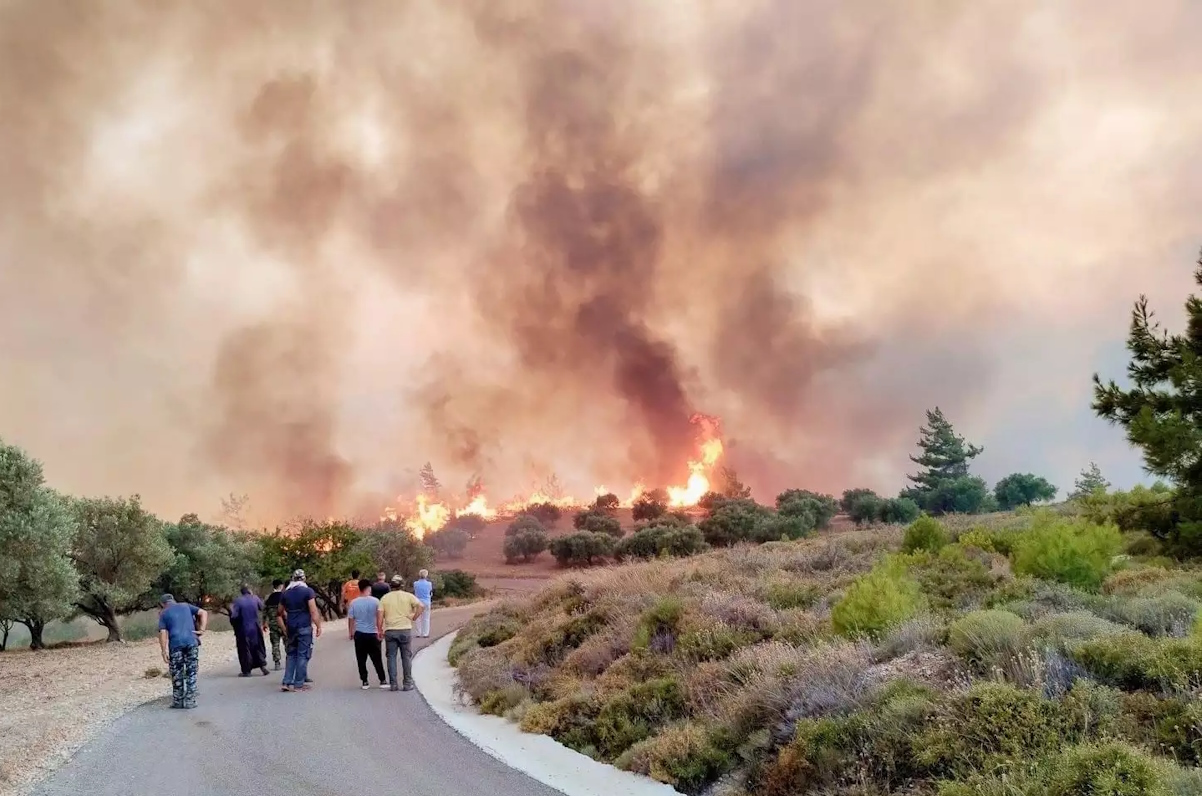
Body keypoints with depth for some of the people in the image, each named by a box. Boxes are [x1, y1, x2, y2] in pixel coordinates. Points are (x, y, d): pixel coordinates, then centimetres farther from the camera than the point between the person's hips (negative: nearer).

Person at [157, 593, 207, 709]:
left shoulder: (164, 614, 11)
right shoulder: (186, 606, 18)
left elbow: (163, 633, 0)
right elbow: (204, 613, 8)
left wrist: (164, 651, -2)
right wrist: (202, 630, 2)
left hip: (175, 645, -1)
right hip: (192, 642, 1)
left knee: (177, 674, 10)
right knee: (191, 673, 7)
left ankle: (178, 701, 15)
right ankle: (190, 702, 7)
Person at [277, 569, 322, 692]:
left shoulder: (285, 593, 10)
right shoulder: (308, 591, -6)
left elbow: (279, 614, 15)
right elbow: (313, 611, -12)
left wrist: (284, 629, 19)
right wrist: (318, 626, -7)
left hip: (291, 628, 5)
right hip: (304, 627, -5)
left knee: (291, 655, 14)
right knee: (303, 655, 1)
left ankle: (286, 682, 9)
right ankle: (298, 684, 2)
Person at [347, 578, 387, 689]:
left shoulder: (354, 602, -3)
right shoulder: (375, 601, -7)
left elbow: (351, 619, 2)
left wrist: (351, 632, 14)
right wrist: (379, 631, 4)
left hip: (359, 634, 1)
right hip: (372, 633, -1)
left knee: (361, 659, 8)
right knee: (377, 659, 6)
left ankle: (364, 682, 9)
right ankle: (382, 681, 6)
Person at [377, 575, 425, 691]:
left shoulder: (385, 598, 5)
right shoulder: (408, 596, 1)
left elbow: (379, 616, -2)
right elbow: (421, 606, -11)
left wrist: (380, 630, 5)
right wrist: (413, 617, -1)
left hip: (390, 631, 1)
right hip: (405, 629, -1)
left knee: (391, 657, 8)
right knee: (406, 657, 7)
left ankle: (393, 684, 6)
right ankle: (407, 684, 7)